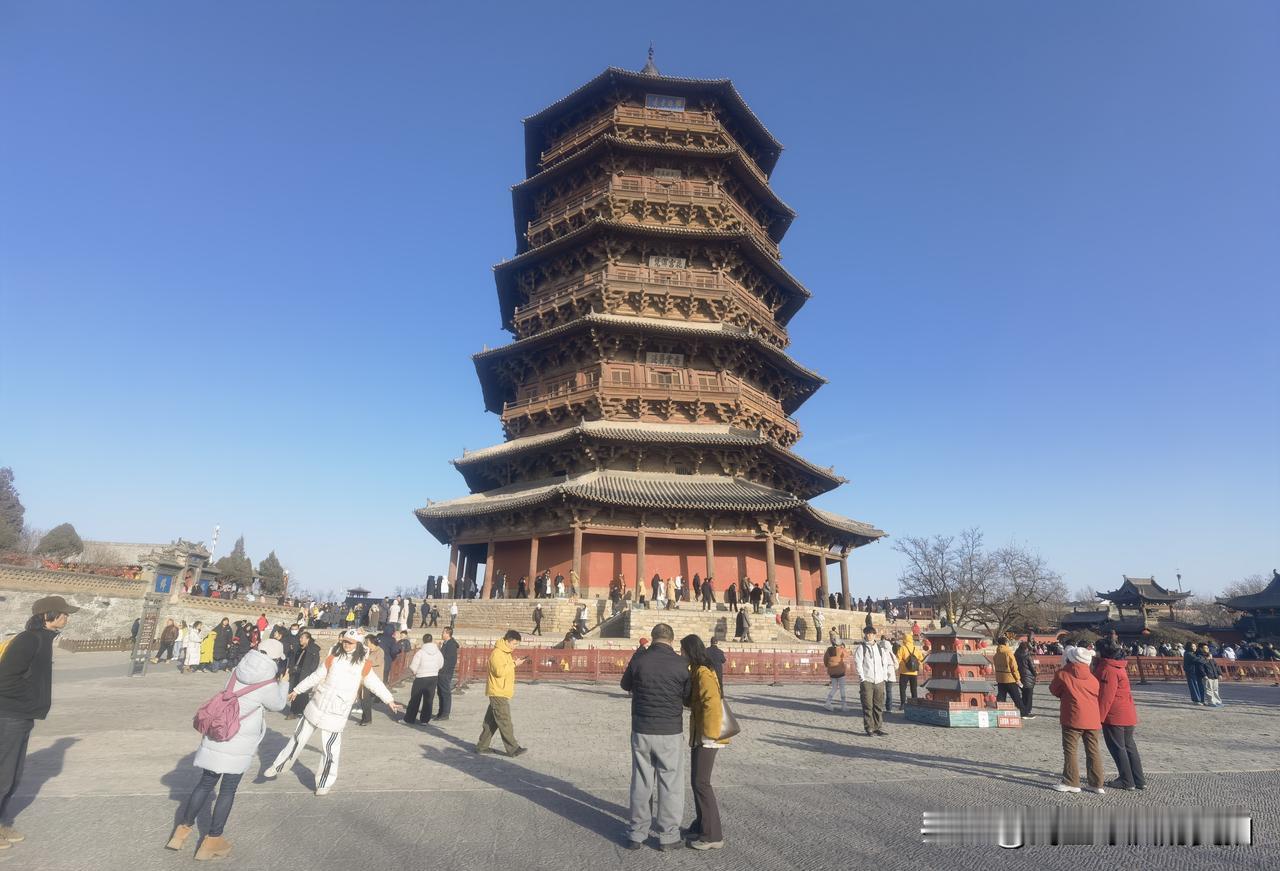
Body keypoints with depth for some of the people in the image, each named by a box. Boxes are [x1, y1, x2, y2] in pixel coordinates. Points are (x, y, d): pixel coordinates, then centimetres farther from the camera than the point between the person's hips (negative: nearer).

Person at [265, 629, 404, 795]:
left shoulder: (364, 665, -7)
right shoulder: (332, 659, -4)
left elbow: (376, 684, 2)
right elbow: (315, 677, 8)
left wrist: (390, 701, 3)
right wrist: (297, 690, 14)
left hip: (336, 715, -2)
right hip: (316, 707, 2)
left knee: (329, 750, 3)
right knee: (298, 738, 17)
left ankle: (325, 783, 24)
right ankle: (278, 767, 40)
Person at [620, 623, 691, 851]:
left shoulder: (638, 659, -8)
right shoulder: (680, 664, -11)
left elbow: (626, 685, 9)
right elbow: (688, 695, 1)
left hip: (641, 731, 2)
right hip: (670, 732, -2)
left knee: (641, 783, 14)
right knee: (670, 784, 11)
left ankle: (637, 834, 22)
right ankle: (668, 836, 19)